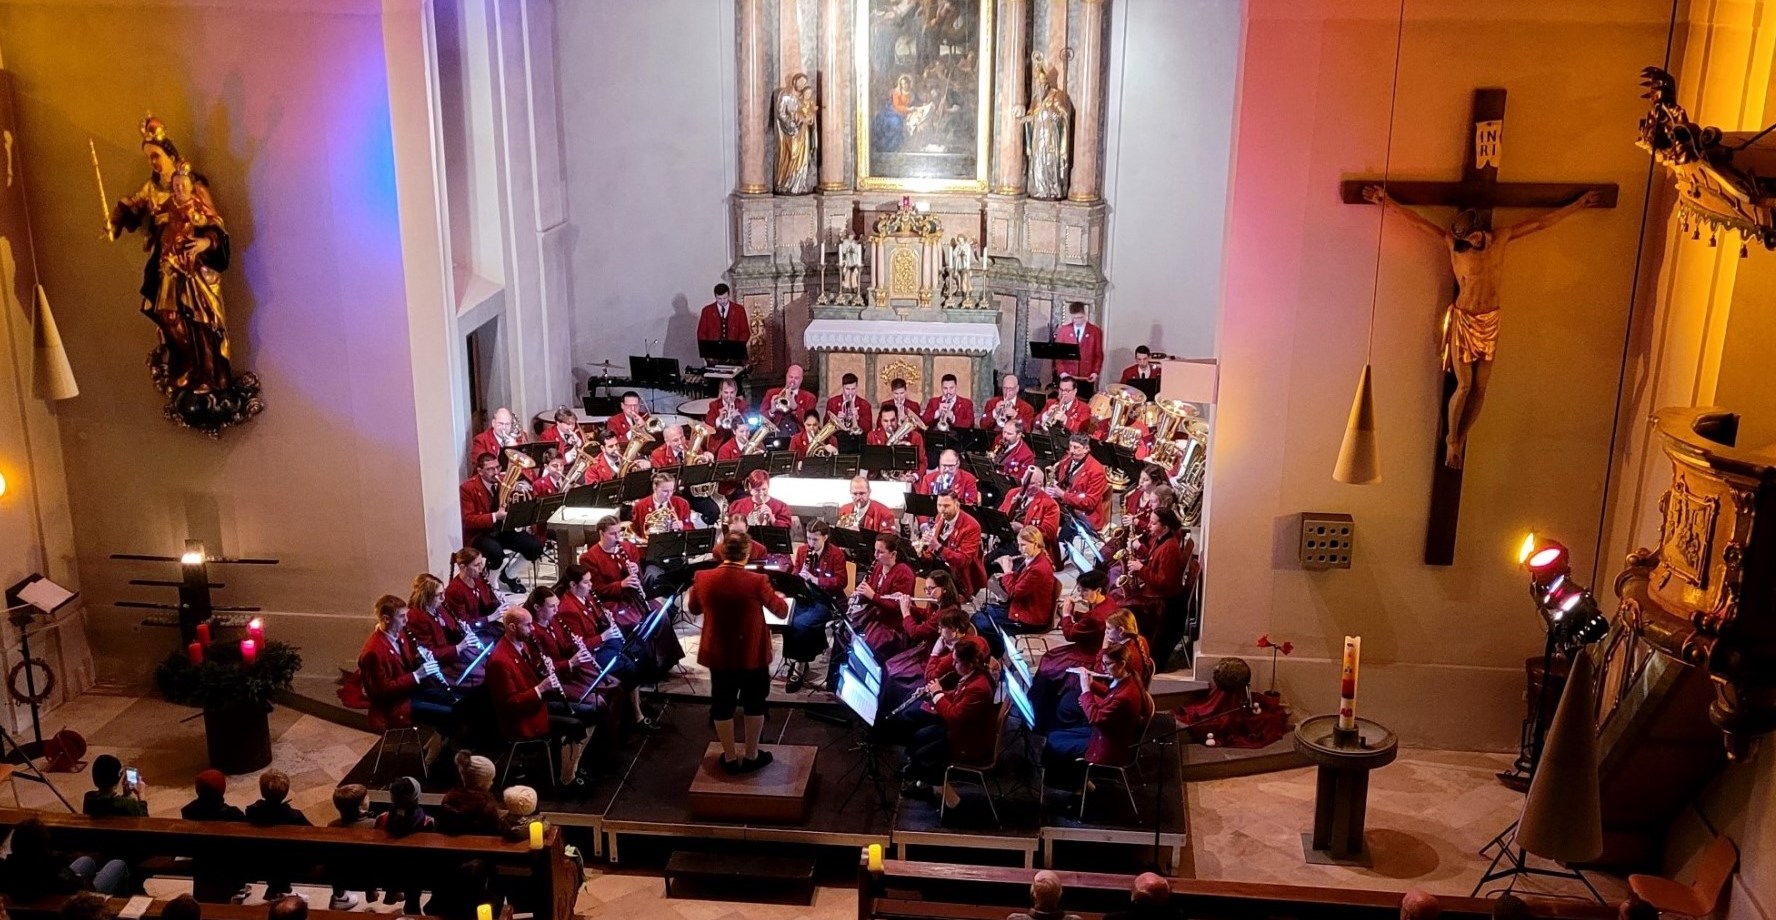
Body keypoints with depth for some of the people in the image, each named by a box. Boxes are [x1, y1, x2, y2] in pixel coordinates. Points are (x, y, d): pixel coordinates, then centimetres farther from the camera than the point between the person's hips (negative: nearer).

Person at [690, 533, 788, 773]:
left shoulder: (703, 578, -11)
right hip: (752, 653, -2)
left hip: (718, 653, 2)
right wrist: (781, 598, 16)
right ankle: (751, 756, 25)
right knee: (753, 702, 17)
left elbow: (694, 610, 7)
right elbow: (781, 610, -5)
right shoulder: (756, 581, -19)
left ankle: (730, 758, 24)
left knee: (722, 703, 15)